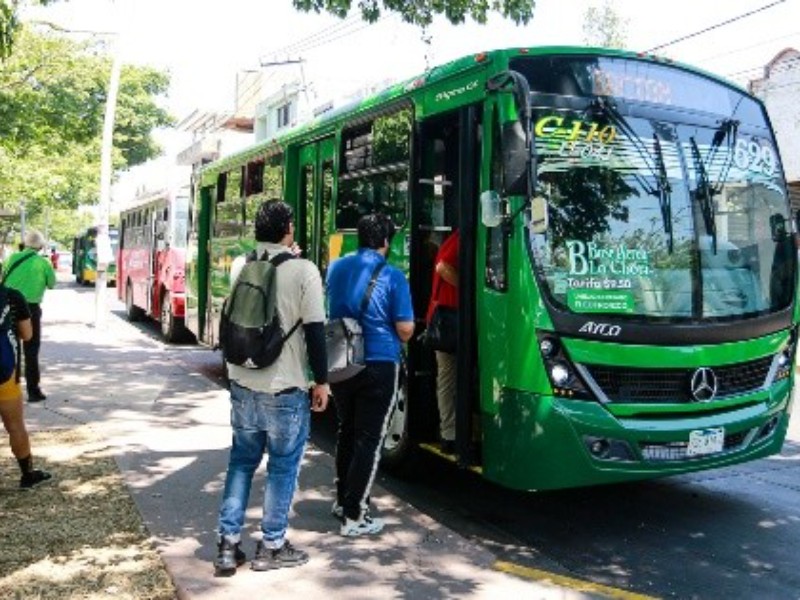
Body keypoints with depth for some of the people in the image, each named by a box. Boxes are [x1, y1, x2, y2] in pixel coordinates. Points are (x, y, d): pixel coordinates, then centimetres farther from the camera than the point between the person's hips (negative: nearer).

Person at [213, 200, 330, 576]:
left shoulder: (240, 266, 2)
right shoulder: (303, 270, -13)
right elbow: (314, 330, -13)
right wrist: (322, 381, -1)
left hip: (243, 383, 5)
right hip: (285, 387, -5)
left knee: (241, 460, 16)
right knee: (283, 466, 9)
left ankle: (227, 545, 18)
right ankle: (272, 547, 18)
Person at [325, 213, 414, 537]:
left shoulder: (336, 267, 4)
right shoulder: (392, 276, -12)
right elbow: (405, 330, -12)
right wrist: (399, 337, 9)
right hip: (378, 365, -5)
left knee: (346, 431, 21)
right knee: (369, 440, 2)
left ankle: (343, 499, 33)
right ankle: (354, 516, 5)